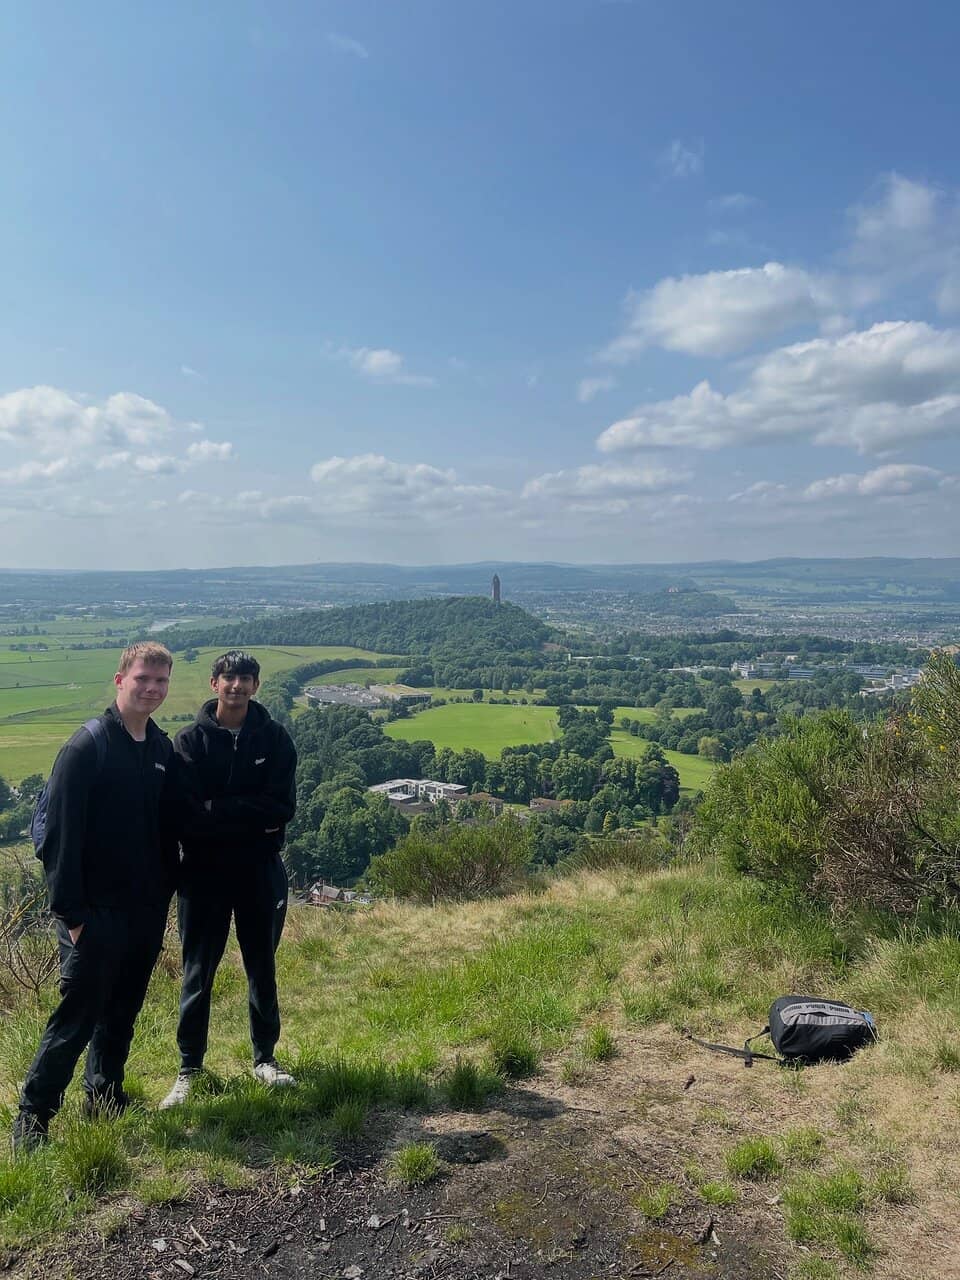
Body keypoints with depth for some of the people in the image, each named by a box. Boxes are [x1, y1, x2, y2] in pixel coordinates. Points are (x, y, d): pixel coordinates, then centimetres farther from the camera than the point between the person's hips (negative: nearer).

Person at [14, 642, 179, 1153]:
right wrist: (70, 910, -17)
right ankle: (31, 1119, 16)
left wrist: (166, 894, 11)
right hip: (97, 912, -6)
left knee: (122, 1013, 17)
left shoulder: (163, 749, 5)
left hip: (146, 909, 6)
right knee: (77, 1016, 0)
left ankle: (104, 1096, 34)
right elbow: (61, 832, -16)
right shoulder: (88, 745, -14)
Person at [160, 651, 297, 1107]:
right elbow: (185, 812, -14)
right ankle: (189, 1069, 25)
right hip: (204, 871, -1)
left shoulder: (275, 739, -2)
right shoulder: (190, 741, -5)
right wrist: (250, 818, -16)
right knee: (197, 971, 9)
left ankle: (265, 1058, 31)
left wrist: (216, 809, -16)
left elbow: (283, 807, -11)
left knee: (262, 967, 14)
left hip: (261, 870, 1)